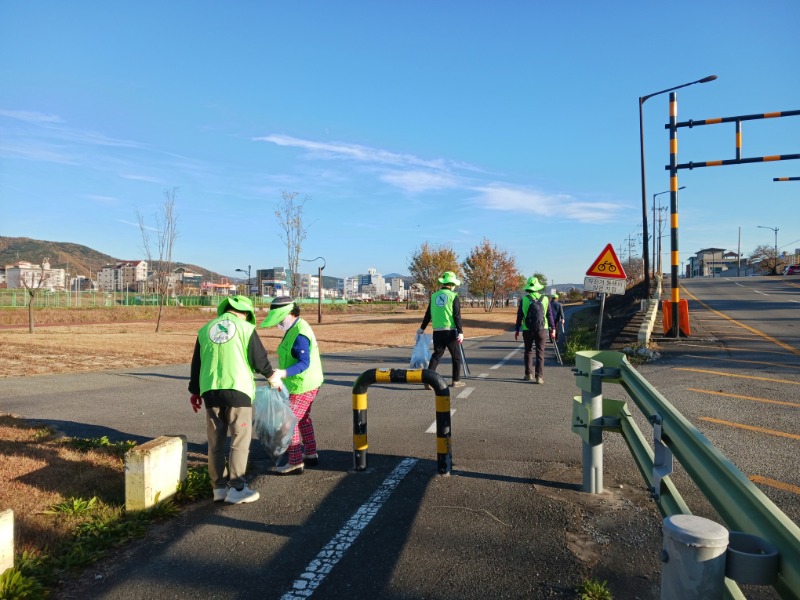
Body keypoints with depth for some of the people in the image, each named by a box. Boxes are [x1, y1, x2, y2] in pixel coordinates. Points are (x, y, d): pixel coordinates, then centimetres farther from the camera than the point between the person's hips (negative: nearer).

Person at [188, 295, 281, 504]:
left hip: (210, 392, 5)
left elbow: (196, 363, 16)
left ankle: (219, 487, 20)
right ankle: (236, 488, 5)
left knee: (216, 442, 13)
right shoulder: (245, 328, -1)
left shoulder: (206, 329, 12)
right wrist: (271, 376, 16)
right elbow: (259, 359, -3)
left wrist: (195, 391, 25)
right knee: (240, 440, 4)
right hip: (237, 390, -5)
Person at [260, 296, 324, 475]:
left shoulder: (299, 334, -24)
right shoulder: (295, 328, 8)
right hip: (306, 384, 11)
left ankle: (295, 463, 5)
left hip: (302, 386, -11)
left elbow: (304, 362, -29)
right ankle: (311, 454, 36)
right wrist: (283, 374, 17)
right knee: (303, 419, 23)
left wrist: (283, 373, -41)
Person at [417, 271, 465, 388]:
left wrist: (422, 328, 22)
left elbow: (428, 314, 12)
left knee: (436, 355, 10)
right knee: (456, 356, 12)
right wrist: (460, 332, -10)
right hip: (450, 331, -4)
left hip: (437, 331, 4)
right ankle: (456, 381, 18)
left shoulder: (434, 296, 8)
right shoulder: (453, 296, -5)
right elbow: (457, 316, -11)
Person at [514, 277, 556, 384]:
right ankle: (539, 377, -1)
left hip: (528, 330, 0)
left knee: (528, 352, 15)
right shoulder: (545, 299, -1)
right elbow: (550, 315, 2)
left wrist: (516, 329, 7)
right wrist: (552, 329, 9)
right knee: (540, 353, 3)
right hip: (542, 329, 0)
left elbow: (519, 316, -1)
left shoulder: (524, 299, -4)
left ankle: (529, 374, 15)